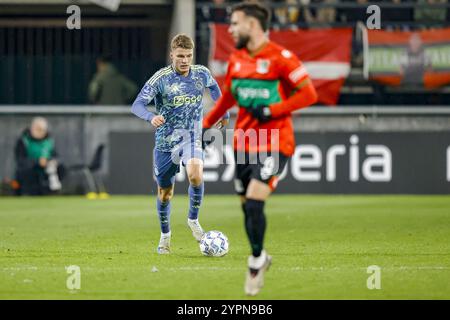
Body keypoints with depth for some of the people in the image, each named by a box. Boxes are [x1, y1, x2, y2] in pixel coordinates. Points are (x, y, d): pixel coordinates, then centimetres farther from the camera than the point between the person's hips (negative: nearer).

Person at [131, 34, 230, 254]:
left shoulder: (202, 74, -2)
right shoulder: (161, 78, -13)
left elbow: (214, 87, 22)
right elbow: (137, 105, -21)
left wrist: (223, 112, 16)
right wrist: (151, 117, -41)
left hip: (191, 137, 0)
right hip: (165, 141, 0)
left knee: (196, 175, -30)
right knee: (165, 193, 9)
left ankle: (193, 220, -7)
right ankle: (165, 235, 34)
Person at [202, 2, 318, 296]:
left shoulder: (281, 58, -12)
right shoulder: (236, 60, 9)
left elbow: (309, 94, -13)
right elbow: (228, 97, 24)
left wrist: (271, 110, -18)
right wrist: (206, 125, 19)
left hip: (274, 145, -6)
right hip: (244, 144, 6)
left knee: (254, 203, -16)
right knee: (247, 206, 8)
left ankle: (256, 260, 3)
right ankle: (261, 259, 27)